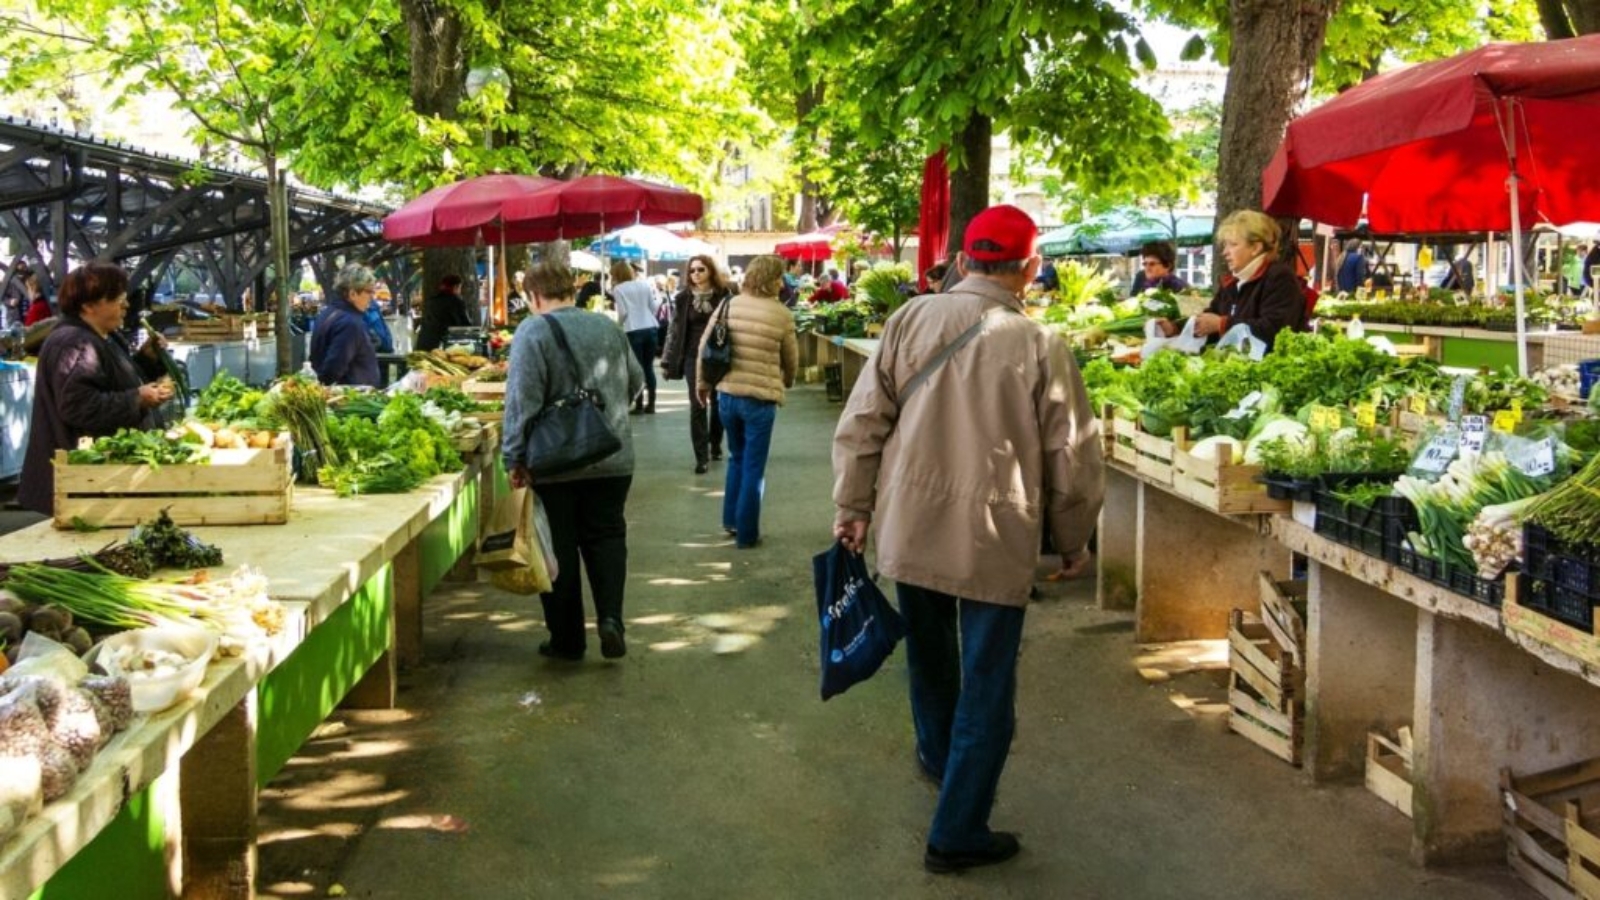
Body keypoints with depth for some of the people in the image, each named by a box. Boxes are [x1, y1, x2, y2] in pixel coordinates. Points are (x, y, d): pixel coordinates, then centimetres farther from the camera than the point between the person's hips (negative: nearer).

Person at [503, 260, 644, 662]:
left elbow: (522, 401, -16)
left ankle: (567, 639, 13)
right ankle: (610, 618, -5)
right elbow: (635, 382, 15)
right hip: (613, 459, 4)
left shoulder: (532, 332, -11)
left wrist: (515, 458, -11)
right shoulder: (607, 326, 6)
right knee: (607, 537, 13)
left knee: (560, 547, 6)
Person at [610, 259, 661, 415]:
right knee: (649, 367, 9)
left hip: (633, 331, -4)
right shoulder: (644, 284, 10)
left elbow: (623, 312, -8)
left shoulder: (618, 289, -3)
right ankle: (651, 404, 11)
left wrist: (618, 326, 9)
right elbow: (653, 307, 10)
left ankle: (639, 405, 0)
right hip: (650, 328, 4)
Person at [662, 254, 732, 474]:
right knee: (697, 405, -5)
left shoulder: (724, 295, -2)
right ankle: (701, 457, -3)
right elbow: (675, 330, 4)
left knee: (719, 403, 12)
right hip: (694, 357, 0)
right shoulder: (683, 298, 2)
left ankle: (715, 445, 33)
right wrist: (668, 361, 1)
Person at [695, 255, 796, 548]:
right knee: (753, 468, 6)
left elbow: (704, 345, 4)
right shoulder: (781, 314, -7)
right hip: (761, 398, -4)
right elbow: (791, 359, 4)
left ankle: (731, 520, 29)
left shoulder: (729, 304, 1)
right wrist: (787, 382, 25)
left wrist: (702, 382, 18)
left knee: (737, 458, 24)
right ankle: (746, 533, 11)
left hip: (727, 394, 4)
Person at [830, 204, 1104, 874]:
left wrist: (854, 506, 9)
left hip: (909, 531, 4)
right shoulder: (1041, 347, -9)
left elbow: (861, 422, -2)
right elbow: (1072, 460, -4)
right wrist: (1074, 542, 10)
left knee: (929, 653, 26)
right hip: (996, 540, -4)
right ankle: (957, 835, 13)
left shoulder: (910, 320, -4)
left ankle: (938, 755, 50)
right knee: (987, 687, 8)